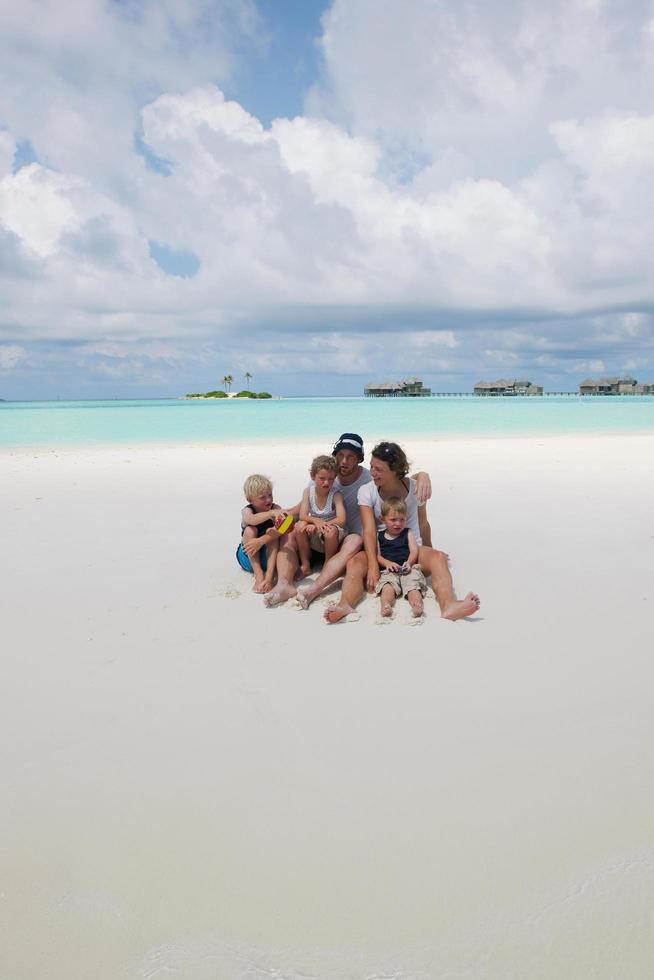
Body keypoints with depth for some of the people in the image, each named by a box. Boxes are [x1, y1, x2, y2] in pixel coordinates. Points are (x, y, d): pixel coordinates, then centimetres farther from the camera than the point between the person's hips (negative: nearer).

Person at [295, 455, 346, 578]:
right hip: (313, 539, 3)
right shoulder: (308, 491, -6)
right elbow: (303, 516, -16)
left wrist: (317, 525, -31)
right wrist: (316, 521, -37)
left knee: (331, 531, -35)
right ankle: (305, 565, -9)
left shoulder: (336, 494, -16)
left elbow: (341, 520, -27)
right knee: (300, 526, -25)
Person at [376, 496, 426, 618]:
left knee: (413, 585, -31)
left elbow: (414, 551, 7)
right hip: (388, 571, 0)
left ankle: (417, 604, -56)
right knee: (387, 587, -32)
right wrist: (387, 563, -12)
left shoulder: (408, 533, 20)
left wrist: (409, 563, -14)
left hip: (408, 569, 1)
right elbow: (377, 555, 10)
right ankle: (385, 605, -57)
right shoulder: (379, 536, 19)